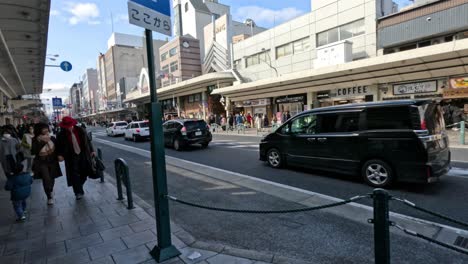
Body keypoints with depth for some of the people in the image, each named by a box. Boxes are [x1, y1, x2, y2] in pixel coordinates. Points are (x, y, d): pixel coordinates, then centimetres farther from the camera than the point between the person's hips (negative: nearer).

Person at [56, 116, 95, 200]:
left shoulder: (80, 130, 1)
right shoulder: (61, 135, -2)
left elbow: (88, 141, 9)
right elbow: (59, 146, 6)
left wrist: (92, 150, 6)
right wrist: (60, 155, -9)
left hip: (83, 155, 2)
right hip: (71, 157, -2)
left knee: (85, 172, 5)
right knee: (74, 174, -6)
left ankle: (78, 186, 31)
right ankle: (78, 192, 4)